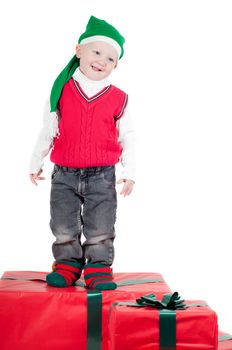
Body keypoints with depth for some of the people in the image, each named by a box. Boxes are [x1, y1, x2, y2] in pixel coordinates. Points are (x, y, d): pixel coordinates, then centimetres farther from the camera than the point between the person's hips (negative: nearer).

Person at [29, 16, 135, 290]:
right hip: (64, 175, 1)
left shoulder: (118, 99, -2)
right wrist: (35, 163, 12)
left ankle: (99, 269, 18)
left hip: (102, 176, -1)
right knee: (64, 228, 9)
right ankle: (67, 265, 25)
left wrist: (129, 173, 1)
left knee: (100, 229, 4)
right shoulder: (62, 92, -1)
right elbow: (48, 131, 8)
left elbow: (127, 138, 5)